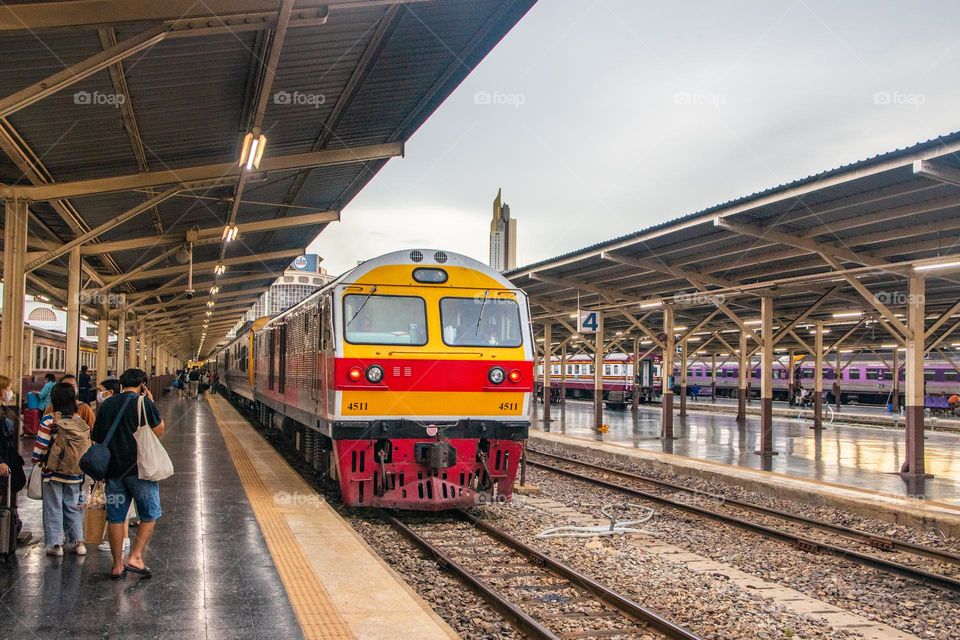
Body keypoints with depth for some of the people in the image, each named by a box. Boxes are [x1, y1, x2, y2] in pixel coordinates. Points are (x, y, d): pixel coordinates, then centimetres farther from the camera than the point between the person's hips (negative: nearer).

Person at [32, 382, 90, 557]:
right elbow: (88, 445, 4)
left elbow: (41, 446, -12)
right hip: (75, 473, 4)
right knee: (73, 507, 13)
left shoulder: (49, 421, -13)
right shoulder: (80, 421, 0)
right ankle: (78, 541, 13)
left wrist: (36, 460, 6)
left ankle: (55, 543, 8)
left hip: (53, 472, -4)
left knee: (53, 508, 6)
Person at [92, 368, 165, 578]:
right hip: (140, 467, -5)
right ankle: (135, 557, -3)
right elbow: (159, 430, -1)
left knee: (115, 517, 10)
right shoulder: (144, 403, -8)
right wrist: (151, 403, 3)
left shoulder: (107, 404, 8)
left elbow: (97, 437, 13)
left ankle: (118, 565, 15)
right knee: (150, 514, 9)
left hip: (113, 468, 5)